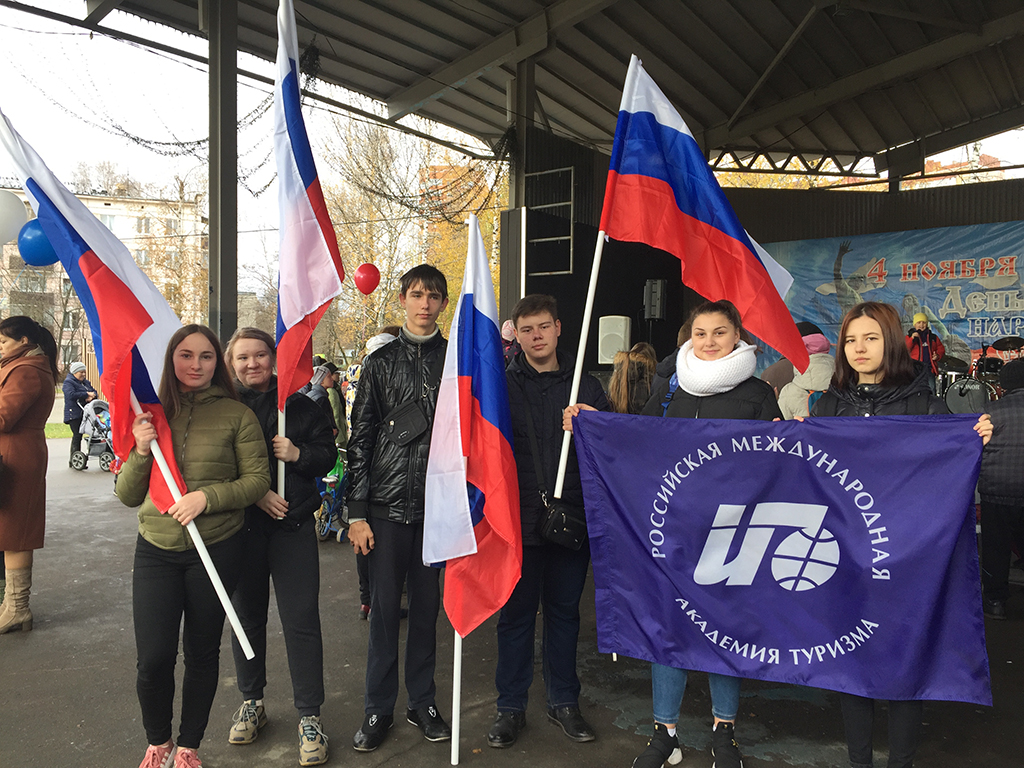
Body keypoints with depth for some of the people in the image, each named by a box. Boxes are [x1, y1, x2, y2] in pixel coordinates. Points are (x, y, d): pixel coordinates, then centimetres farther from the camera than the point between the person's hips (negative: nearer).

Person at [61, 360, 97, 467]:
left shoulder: (85, 382, 21)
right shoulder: (68, 382, -5)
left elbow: (94, 391, 16)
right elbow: (71, 394, -21)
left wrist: (92, 395, -8)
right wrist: (87, 394, -15)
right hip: (75, 415, -7)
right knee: (77, 435, -8)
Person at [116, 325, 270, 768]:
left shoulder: (235, 414, -4)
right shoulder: (152, 413, 3)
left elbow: (257, 480, -7)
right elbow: (127, 496, 5)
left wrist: (207, 496, -20)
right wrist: (141, 453, -13)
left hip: (217, 548, -1)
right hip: (156, 550, 2)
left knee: (202, 652, 11)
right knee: (153, 658, 0)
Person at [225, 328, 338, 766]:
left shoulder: (298, 405, 4)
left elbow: (328, 453, 7)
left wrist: (298, 454, -13)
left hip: (294, 524, -1)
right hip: (241, 527, 1)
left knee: (301, 619, -2)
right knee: (247, 615, 15)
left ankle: (309, 717, 10)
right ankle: (251, 701, 34)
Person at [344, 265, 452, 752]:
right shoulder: (381, 362, 4)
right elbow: (360, 440, 3)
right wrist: (357, 512, -2)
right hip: (388, 504, -1)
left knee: (427, 606, 10)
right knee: (385, 607, 5)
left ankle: (422, 702, 27)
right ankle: (378, 709, 21)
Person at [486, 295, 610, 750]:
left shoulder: (586, 388, 8)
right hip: (518, 519, -2)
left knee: (564, 611, 13)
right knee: (515, 613, 7)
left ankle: (563, 701, 29)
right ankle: (510, 706, 23)